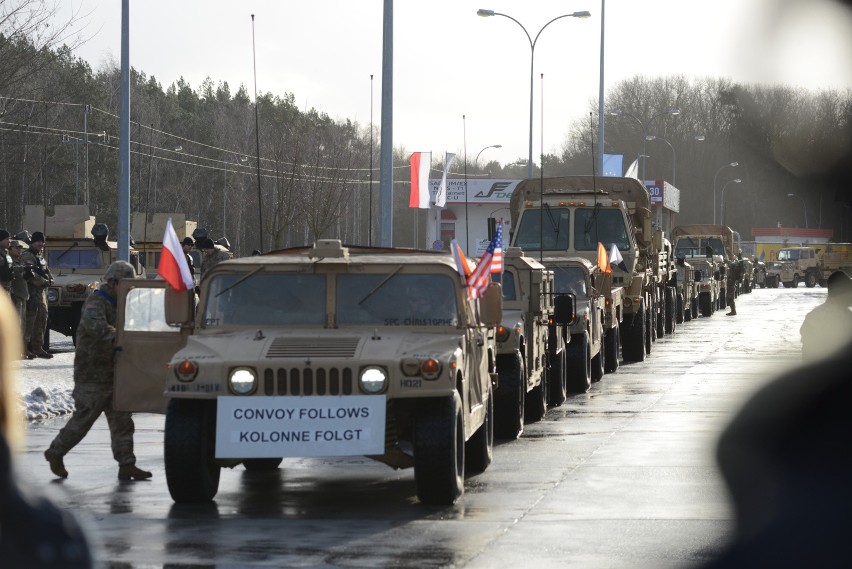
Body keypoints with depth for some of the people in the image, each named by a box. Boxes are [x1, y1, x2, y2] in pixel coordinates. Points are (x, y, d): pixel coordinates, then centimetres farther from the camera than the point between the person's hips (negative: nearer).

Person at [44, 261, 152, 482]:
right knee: (83, 419, -1)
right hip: (93, 375, -9)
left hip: (112, 374, 9)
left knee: (122, 420, 5)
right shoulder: (96, 303, -16)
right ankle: (56, 453, 16)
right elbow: (95, 325, -38)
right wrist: (118, 338, -47)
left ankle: (126, 465, 6)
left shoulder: (117, 304, 16)